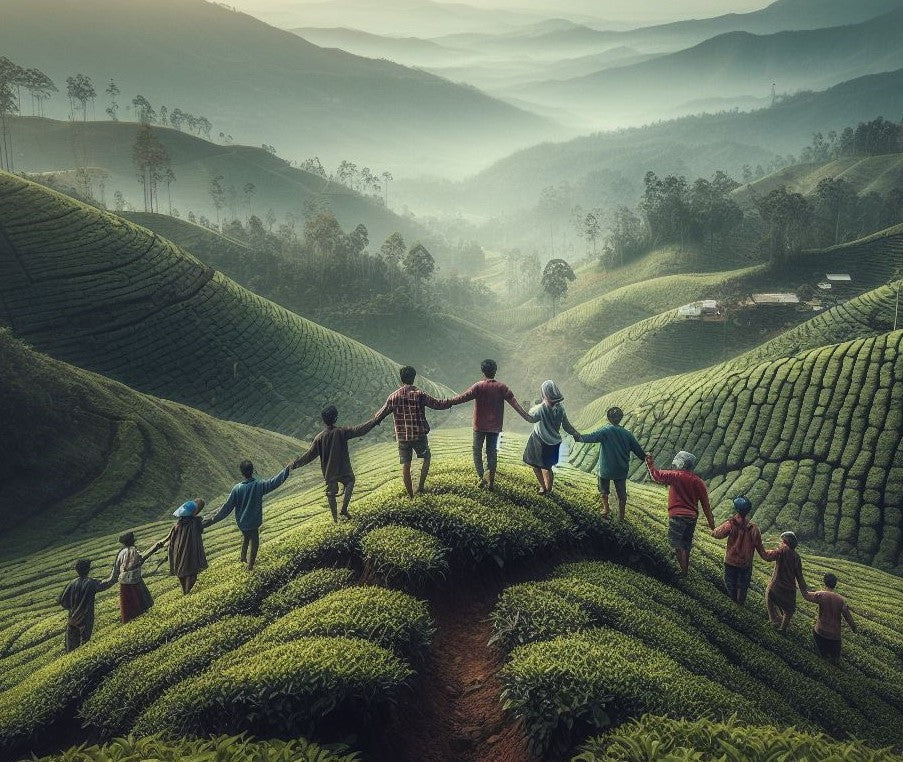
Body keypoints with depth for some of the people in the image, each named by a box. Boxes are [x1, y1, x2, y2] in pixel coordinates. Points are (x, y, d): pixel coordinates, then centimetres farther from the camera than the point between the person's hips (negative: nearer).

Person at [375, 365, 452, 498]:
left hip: (402, 436, 2)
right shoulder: (419, 394, -9)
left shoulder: (394, 396, -1)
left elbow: (381, 414, 7)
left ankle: (410, 496, 12)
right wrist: (451, 402, 11)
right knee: (426, 458, 21)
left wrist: (375, 420, 28)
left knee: (405, 465, 8)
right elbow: (437, 404, -6)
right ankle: (421, 486, 12)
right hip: (419, 434, -2)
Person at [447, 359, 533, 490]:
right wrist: (526, 416, -2)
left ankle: (482, 477, 0)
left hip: (480, 425, -3)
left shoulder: (479, 386, -11)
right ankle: (491, 480, 10)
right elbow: (514, 402, -5)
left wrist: (448, 402, -9)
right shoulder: (501, 387, -3)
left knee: (477, 450, 11)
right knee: (492, 452, 10)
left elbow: (464, 397, -16)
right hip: (495, 426, 3)